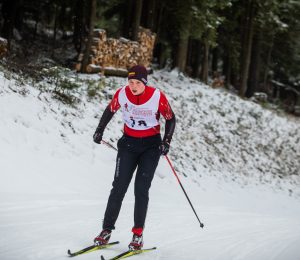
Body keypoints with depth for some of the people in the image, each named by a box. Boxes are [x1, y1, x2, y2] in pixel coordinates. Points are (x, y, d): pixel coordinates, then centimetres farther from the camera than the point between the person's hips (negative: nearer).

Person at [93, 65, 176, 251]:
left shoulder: (157, 97, -16)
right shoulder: (122, 94, -10)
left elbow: (170, 119, -4)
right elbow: (110, 110, 11)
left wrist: (167, 141, -15)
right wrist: (100, 129, 5)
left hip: (151, 146, -2)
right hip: (129, 143, 2)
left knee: (142, 188, -11)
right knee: (119, 187, -3)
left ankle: (138, 233, -1)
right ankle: (107, 230, 5)